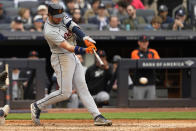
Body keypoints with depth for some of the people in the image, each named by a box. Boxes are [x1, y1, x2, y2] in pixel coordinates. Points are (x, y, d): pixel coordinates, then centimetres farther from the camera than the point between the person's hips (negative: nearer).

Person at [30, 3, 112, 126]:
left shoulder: (62, 17, 1)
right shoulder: (49, 31, -23)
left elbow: (74, 27, -12)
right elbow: (68, 47, -29)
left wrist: (86, 39, -29)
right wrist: (84, 50, -41)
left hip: (73, 56, 8)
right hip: (62, 59, -8)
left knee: (82, 88, 3)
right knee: (65, 93, -7)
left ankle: (97, 116, -1)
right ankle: (37, 106, 8)